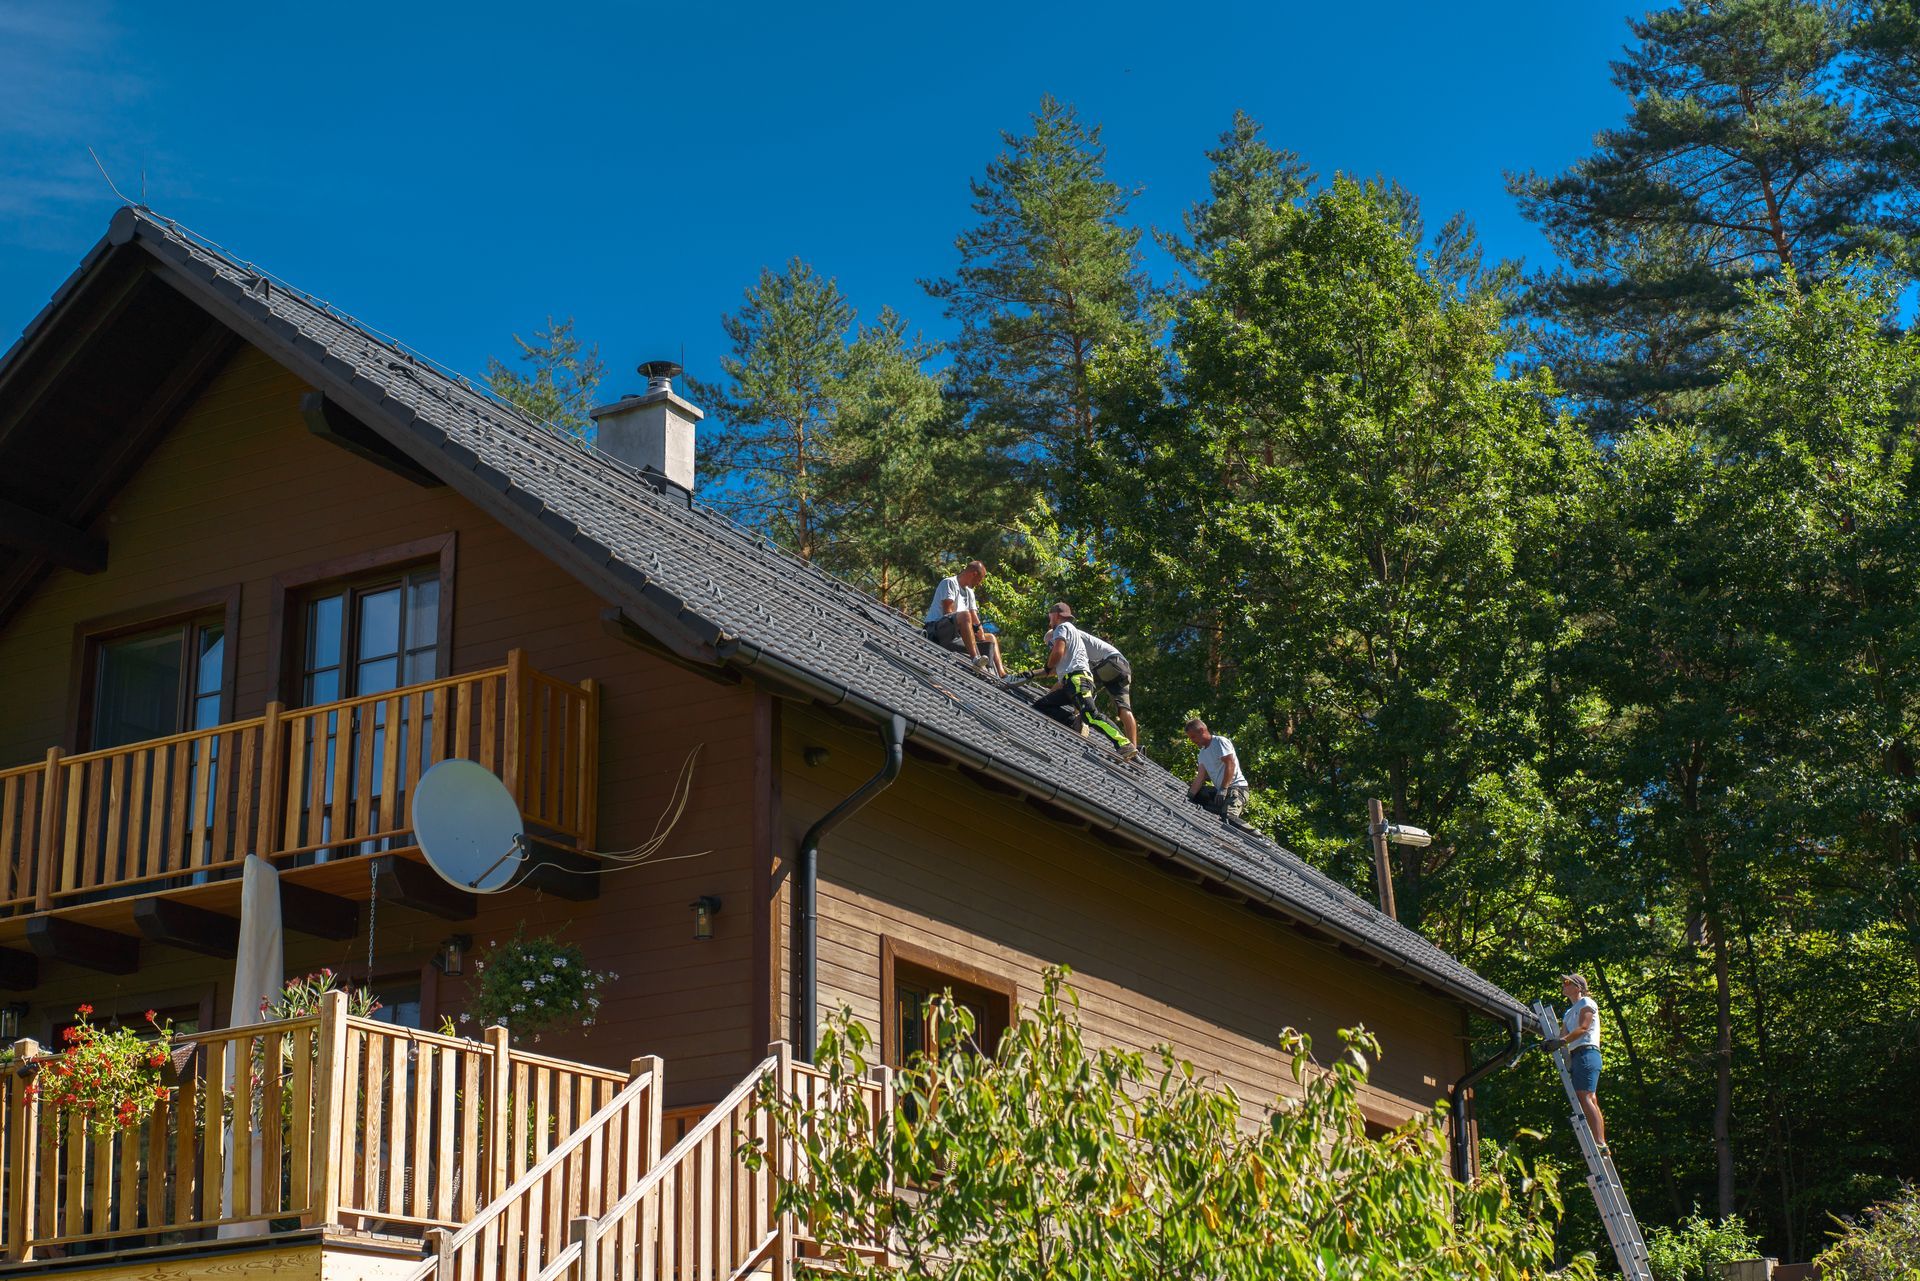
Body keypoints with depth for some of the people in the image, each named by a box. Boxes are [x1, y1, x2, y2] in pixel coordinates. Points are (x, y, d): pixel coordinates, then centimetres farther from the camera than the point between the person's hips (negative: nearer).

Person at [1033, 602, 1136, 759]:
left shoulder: (1063, 627, 6)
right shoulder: (1074, 632, 36)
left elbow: (1058, 652, -11)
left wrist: (1048, 667, 10)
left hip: (1076, 679, -10)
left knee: (1091, 715, -25)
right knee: (1041, 705, 8)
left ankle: (1125, 745, -36)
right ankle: (1073, 721, -15)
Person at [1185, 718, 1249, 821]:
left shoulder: (1220, 742, -7)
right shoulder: (1203, 753, 20)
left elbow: (1231, 765, -17)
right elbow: (1200, 777, 14)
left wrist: (1223, 789, -23)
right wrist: (1189, 796, 1)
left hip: (1235, 788, -10)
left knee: (1227, 817, -30)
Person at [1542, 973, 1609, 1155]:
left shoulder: (1586, 1003, 3)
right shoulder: (1568, 1013, 28)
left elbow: (1583, 1027, -12)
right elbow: (1563, 1035, 14)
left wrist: (1562, 1041, -24)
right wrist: (1549, 1042, -8)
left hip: (1587, 1053, -9)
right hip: (1576, 1056, 9)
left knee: (1585, 1098, -20)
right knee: (1590, 1101, 3)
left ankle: (1599, 1143, -27)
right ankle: (1602, 1144, -1)